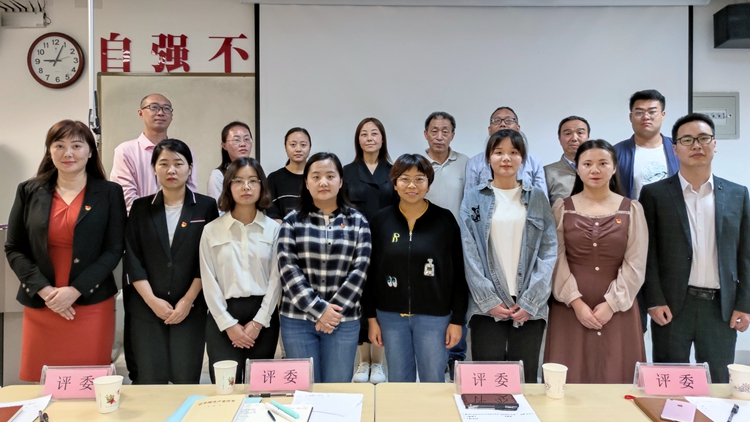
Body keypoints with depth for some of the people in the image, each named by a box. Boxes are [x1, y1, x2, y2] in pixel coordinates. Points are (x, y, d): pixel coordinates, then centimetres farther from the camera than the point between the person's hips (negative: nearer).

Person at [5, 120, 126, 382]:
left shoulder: (109, 193, 2)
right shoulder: (29, 191, 6)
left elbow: (114, 250, -2)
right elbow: (13, 249, 6)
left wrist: (75, 291, -12)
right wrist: (44, 290, -8)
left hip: (92, 305, -1)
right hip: (41, 306, 2)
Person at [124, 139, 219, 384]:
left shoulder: (206, 207, 2)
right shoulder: (140, 208, 7)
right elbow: (132, 259, 1)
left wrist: (188, 300, -9)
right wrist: (152, 301, -9)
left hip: (191, 309, -1)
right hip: (146, 308, 1)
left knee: (186, 381, 0)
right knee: (150, 381, 3)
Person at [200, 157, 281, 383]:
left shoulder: (273, 228, 3)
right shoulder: (211, 230, 2)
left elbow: (276, 278, 0)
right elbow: (209, 281, -1)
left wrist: (258, 322, -7)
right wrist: (229, 324, -8)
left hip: (263, 316, 1)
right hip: (223, 317, 0)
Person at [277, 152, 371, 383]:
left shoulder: (357, 221, 4)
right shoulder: (293, 221, 2)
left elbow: (359, 269, -3)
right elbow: (288, 269, -6)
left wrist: (334, 310, -11)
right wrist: (319, 309, -14)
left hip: (344, 320, 0)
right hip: (298, 320, 0)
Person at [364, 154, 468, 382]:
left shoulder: (445, 220, -4)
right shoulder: (380, 220, 1)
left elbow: (458, 274, -2)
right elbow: (370, 272, 4)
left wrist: (457, 319, -5)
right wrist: (371, 317, 2)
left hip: (434, 316, -1)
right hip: (391, 316, 2)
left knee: (434, 383, 8)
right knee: (398, 383, 13)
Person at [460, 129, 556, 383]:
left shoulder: (538, 198, 9)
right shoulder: (474, 199, 6)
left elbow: (549, 251, 2)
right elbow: (469, 253, 0)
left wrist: (530, 301, -7)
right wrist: (489, 300, -9)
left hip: (530, 308, 1)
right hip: (487, 307, -1)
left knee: (525, 379, 7)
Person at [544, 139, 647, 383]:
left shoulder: (632, 210, 4)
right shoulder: (562, 208, 4)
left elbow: (635, 264, -1)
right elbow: (557, 260, -1)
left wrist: (611, 303, -9)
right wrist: (576, 301, -10)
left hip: (617, 309, 0)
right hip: (570, 308, 0)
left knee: (616, 378, 5)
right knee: (571, 379, 3)